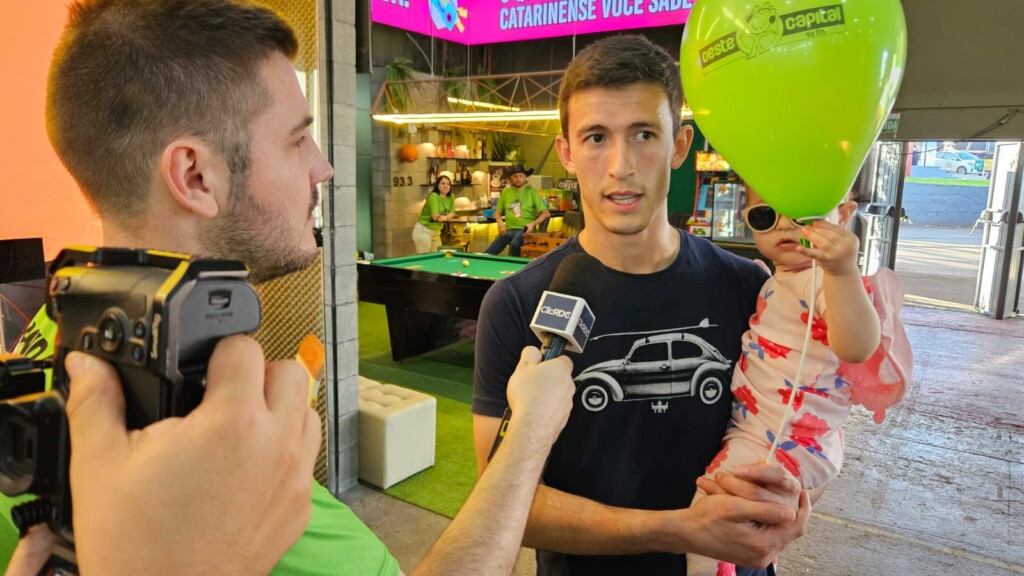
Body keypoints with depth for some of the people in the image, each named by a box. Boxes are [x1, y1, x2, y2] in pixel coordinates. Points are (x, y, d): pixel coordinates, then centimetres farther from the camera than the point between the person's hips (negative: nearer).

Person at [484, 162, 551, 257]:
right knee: (487, 254, -13)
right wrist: (500, 222, -4)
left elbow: (546, 213, -2)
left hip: (524, 230, -4)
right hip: (508, 230, 4)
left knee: (515, 244, -37)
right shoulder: (506, 192, 10)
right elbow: (497, 212, 18)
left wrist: (533, 223, -18)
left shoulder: (531, 191, 0)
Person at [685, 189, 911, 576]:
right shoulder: (776, 280, 8)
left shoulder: (830, 280, -22)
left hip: (785, 447, -10)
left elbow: (857, 348, -41)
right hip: (751, 435, 10)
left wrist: (844, 271, -54)